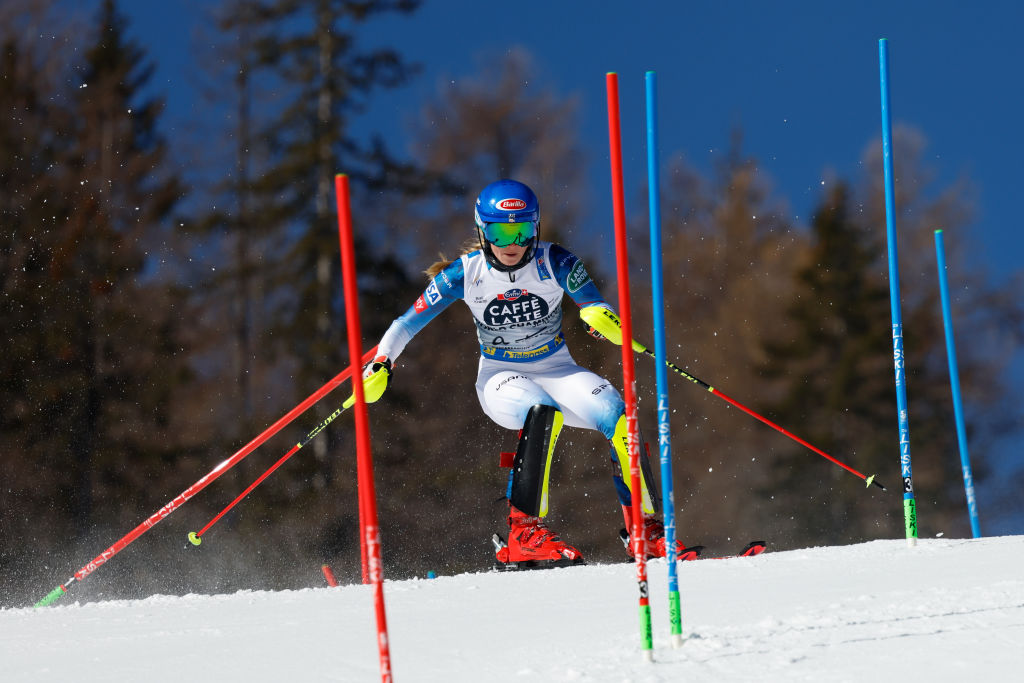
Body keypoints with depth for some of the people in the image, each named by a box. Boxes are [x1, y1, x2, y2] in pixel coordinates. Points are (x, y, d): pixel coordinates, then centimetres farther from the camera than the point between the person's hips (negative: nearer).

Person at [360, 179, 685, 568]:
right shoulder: (465, 274, -11)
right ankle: (524, 532, -36)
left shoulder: (555, 264, -12)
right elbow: (410, 321, -4)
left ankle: (647, 530, -9)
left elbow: (597, 309, -15)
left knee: (619, 420, -24)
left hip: (557, 371, 2)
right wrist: (381, 364, -17)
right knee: (543, 415, -36)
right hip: (501, 378, -2)